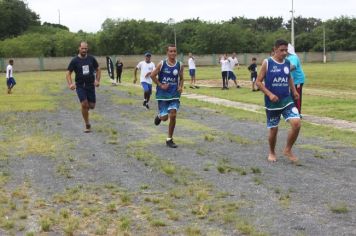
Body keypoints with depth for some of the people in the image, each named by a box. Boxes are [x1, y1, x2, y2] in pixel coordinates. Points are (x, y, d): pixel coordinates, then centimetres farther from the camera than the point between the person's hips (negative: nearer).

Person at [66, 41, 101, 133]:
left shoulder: (91, 58, 2)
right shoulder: (75, 60, -4)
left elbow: (98, 69, 13)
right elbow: (68, 73, -1)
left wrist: (97, 80, -3)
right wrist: (70, 84, -18)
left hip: (90, 85, 2)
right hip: (80, 86, -2)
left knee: (92, 106, -1)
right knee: (84, 104, -15)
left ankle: (86, 107, 37)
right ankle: (87, 125, -1)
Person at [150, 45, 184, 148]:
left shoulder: (180, 65, 1)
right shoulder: (162, 64, -7)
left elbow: (181, 78, 13)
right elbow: (152, 75, -1)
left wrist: (180, 87, -5)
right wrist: (160, 85, -8)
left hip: (174, 94, 2)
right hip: (163, 94, -2)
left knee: (173, 116, -7)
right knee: (164, 118, -2)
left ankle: (169, 139, 6)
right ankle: (159, 116, 38)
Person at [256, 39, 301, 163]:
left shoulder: (287, 63, 5)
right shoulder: (267, 63, -9)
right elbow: (258, 82, -8)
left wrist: (294, 91, 11)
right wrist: (269, 94, -18)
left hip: (287, 100, 3)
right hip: (272, 102, -3)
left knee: (296, 123, -14)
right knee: (273, 129, 5)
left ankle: (288, 150, 5)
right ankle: (272, 153, 31)